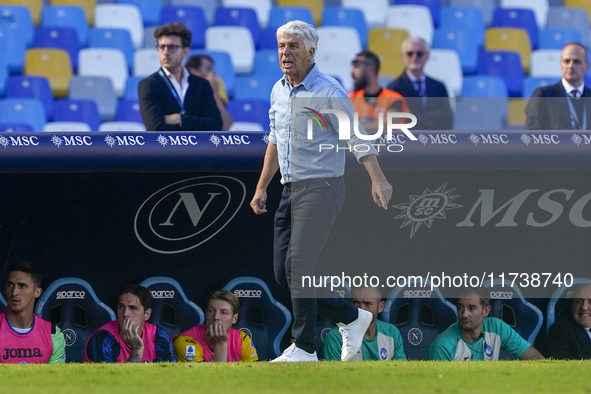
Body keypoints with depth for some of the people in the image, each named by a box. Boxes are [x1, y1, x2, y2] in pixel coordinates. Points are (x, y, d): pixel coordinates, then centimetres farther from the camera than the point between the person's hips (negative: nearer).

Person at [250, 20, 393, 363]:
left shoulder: (329, 93, -12)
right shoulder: (279, 91, 12)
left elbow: (357, 137, -20)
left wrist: (378, 179, -32)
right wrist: (262, 188, 24)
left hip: (321, 189, -8)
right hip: (291, 191, 8)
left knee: (298, 266, -14)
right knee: (283, 272, 5)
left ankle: (304, 348, -6)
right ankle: (351, 318, 19)